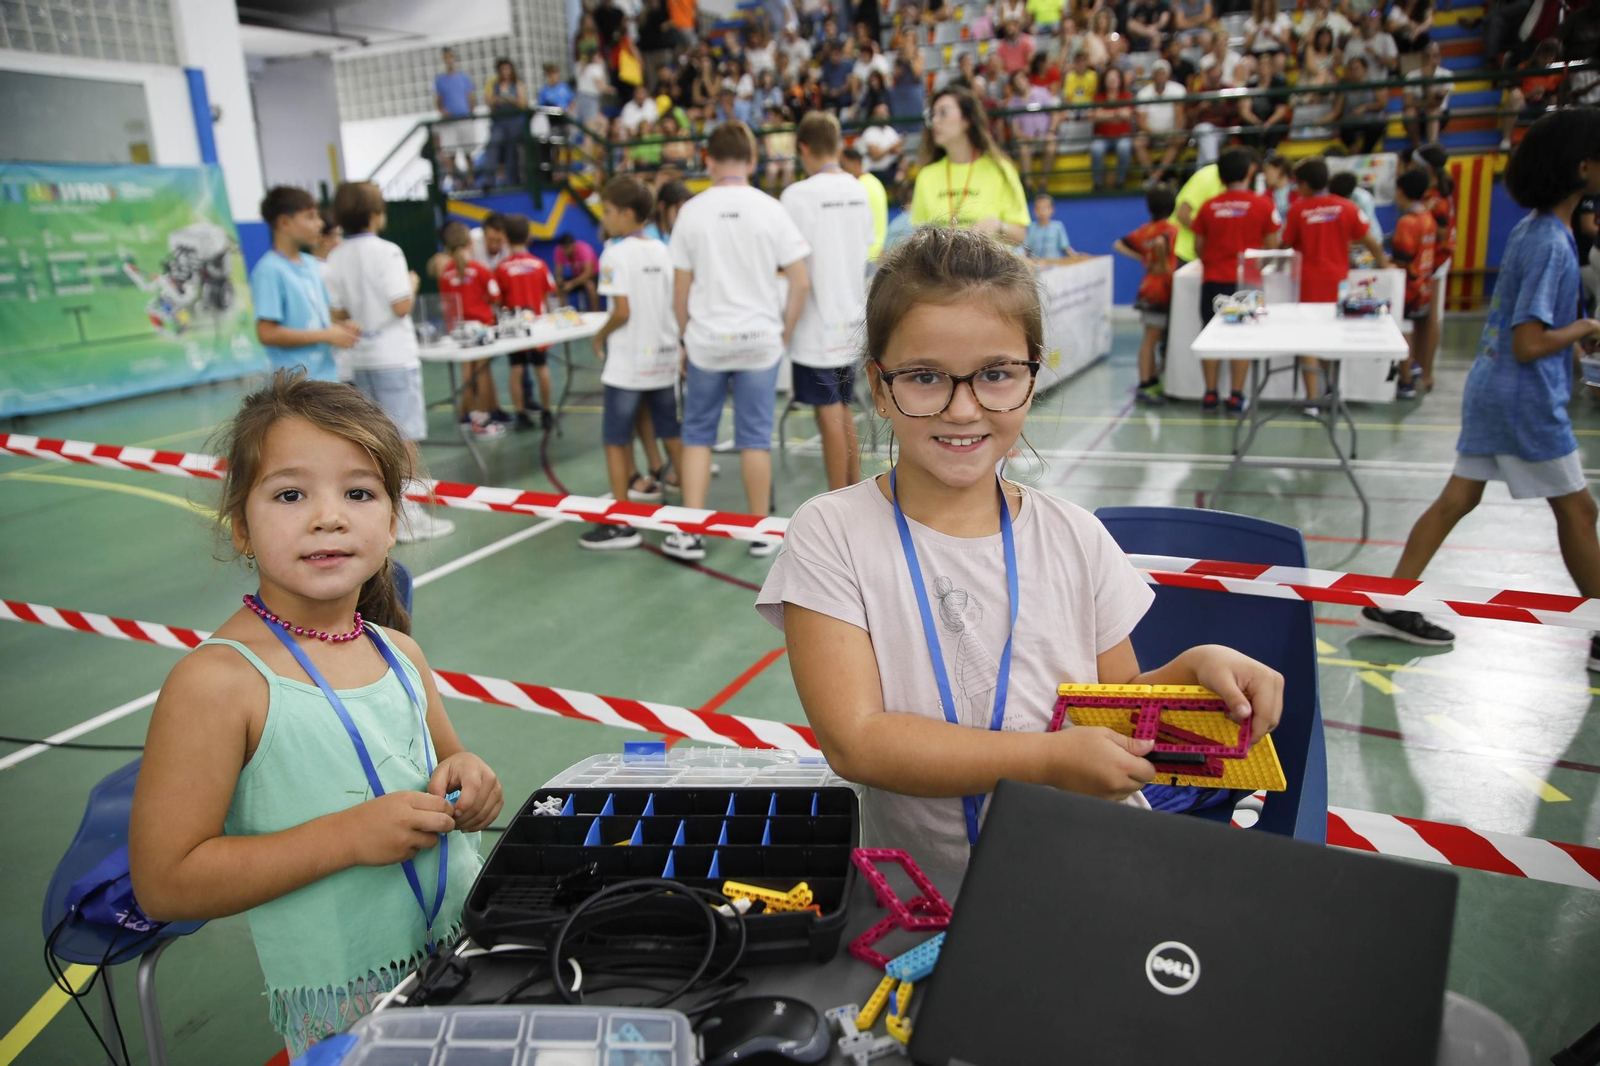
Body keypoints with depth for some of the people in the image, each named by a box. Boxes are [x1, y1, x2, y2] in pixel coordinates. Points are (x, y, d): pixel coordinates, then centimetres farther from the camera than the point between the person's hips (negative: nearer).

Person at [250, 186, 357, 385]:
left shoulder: (310, 265, 12)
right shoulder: (270, 270, -13)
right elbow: (267, 333, -18)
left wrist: (339, 327, 1)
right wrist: (326, 335, -16)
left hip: (328, 375, 8)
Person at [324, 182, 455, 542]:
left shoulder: (336, 259, 4)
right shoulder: (386, 252, -13)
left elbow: (338, 315, 5)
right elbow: (401, 306, -18)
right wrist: (412, 284, 0)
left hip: (361, 357, 6)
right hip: (394, 356, -6)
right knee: (404, 435, -2)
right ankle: (409, 514, 0)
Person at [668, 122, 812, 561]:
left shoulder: (692, 211, -2)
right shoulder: (770, 209, -3)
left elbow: (681, 288, 0)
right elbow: (801, 282, -4)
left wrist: (686, 334, 13)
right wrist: (786, 333, 7)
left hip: (707, 340, 0)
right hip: (760, 339, 0)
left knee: (697, 434, 11)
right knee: (755, 438, 7)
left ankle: (690, 533, 10)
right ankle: (761, 533, 15)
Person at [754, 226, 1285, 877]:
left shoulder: (1076, 538, 2)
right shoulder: (831, 536, -9)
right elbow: (854, 743, -15)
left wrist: (1194, 668, -9)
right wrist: (1051, 761, -18)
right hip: (921, 889, -2)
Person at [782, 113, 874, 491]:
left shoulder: (799, 195, -13)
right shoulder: (858, 190, 7)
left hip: (818, 321, -6)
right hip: (851, 318, 7)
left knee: (830, 416, -2)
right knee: (843, 412, 16)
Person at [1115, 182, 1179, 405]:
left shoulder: (1145, 229, 9)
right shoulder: (1171, 228, -13)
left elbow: (1119, 245, 10)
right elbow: (1160, 242, -34)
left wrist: (1142, 259, 10)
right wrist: (1163, 264, -21)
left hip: (1148, 286, 8)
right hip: (1162, 288, -8)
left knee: (1152, 338, 15)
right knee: (1151, 338, -7)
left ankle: (1152, 381, 23)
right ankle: (1144, 386, -7)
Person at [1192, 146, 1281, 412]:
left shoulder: (1209, 206, -1)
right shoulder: (1263, 204, -4)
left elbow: (1198, 248, 6)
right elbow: (1271, 246, -1)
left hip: (1213, 280, 1)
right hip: (1246, 281, -1)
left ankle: (1210, 394, 10)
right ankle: (1236, 396, 5)